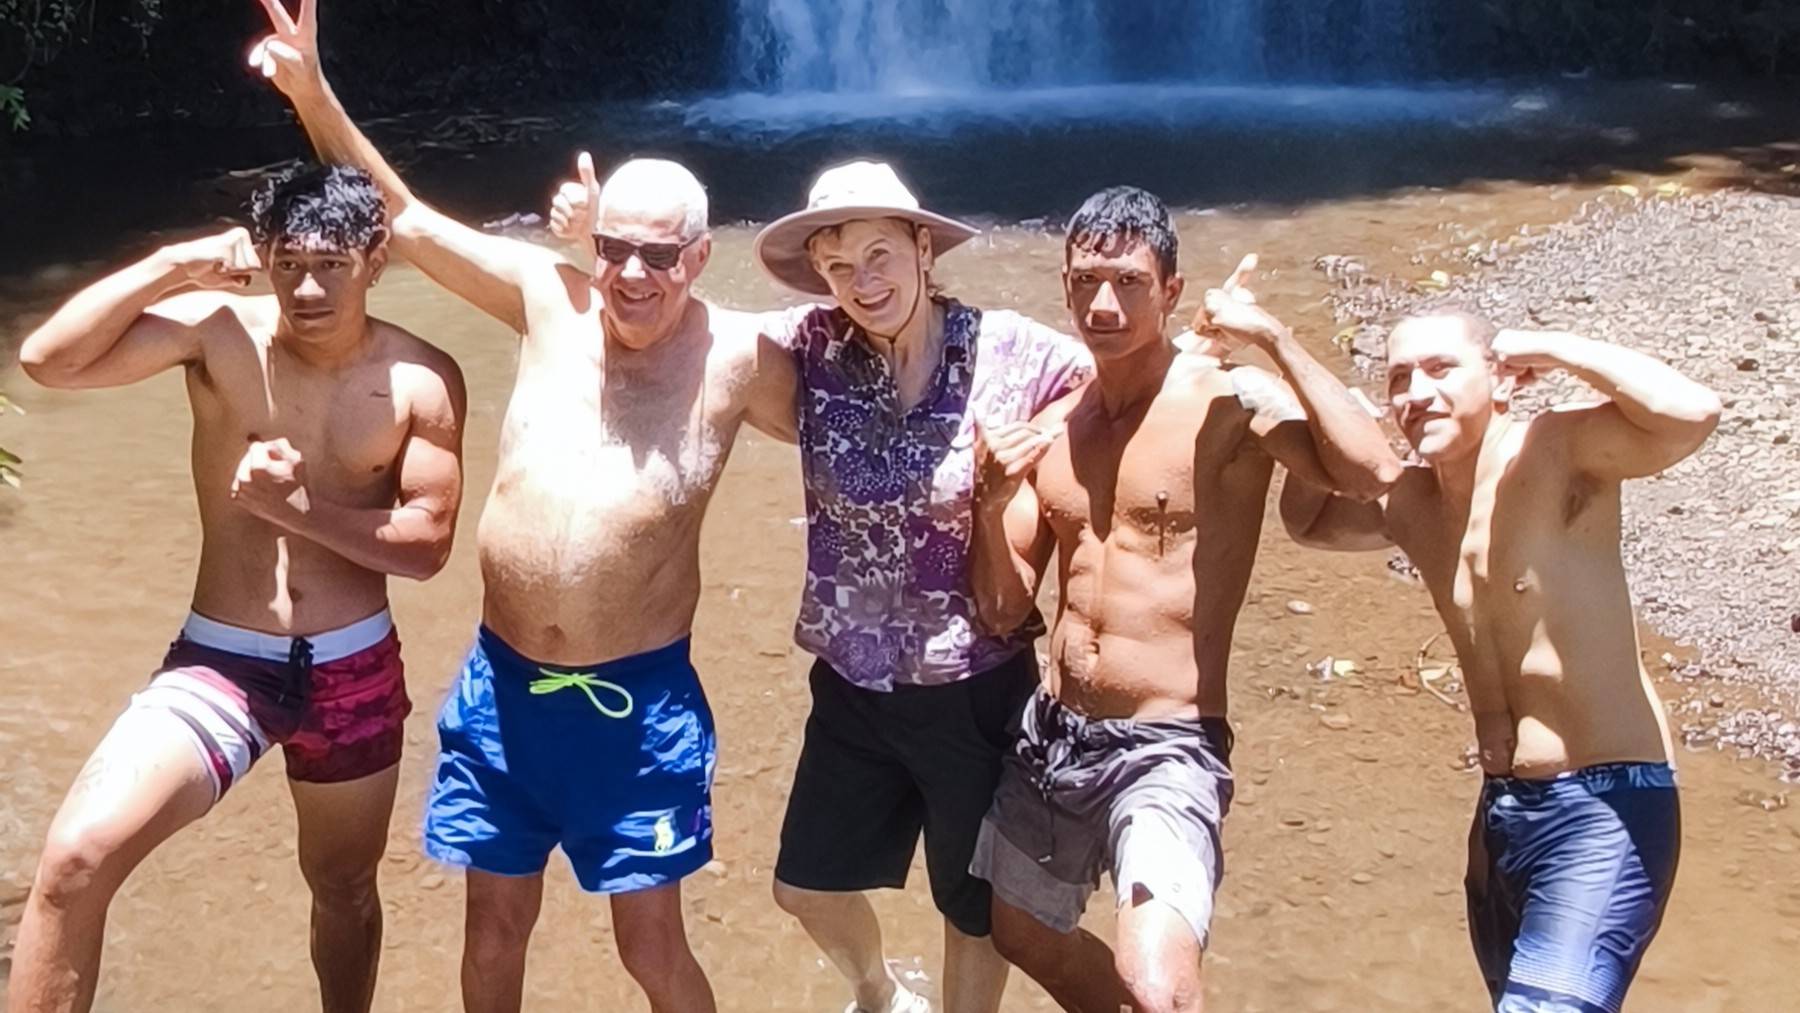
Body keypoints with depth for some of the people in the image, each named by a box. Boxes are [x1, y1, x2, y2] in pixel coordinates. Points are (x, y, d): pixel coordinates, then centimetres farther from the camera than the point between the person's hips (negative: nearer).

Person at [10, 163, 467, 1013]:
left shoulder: (422, 379, -8)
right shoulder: (221, 333, -10)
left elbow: (428, 544, -10)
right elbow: (47, 360, -20)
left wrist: (297, 505, -21)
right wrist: (175, 265, -21)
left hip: (355, 671, 2)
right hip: (220, 664, -1)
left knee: (345, 886, 23)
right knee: (76, 856, -23)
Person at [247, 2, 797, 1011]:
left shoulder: (739, 358, -8)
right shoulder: (550, 297, -1)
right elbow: (408, 221, 3)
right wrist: (313, 94, -2)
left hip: (637, 699, -3)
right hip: (501, 683, 3)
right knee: (496, 922, 17)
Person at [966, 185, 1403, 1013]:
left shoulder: (1229, 402, -12)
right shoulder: (1050, 427, 6)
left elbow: (1374, 474, -30)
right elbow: (1003, 611, 6)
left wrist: (1274, 340, -23)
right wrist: (989, 503, -12)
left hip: (1167, 751, -7)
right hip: (1050, 736, 7)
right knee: (1024, 938, 26)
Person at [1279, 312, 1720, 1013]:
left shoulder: (1558, 451, -15)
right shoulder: (1408, 502, 6)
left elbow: (1691, 413, -31)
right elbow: (1306, 521, 23)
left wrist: (1548, 348, -19)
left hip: (1605, 806, -8)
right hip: (1501, 808, 8)